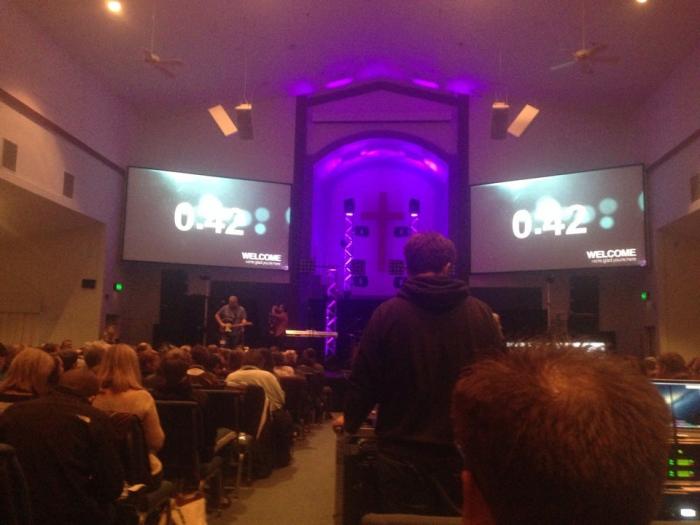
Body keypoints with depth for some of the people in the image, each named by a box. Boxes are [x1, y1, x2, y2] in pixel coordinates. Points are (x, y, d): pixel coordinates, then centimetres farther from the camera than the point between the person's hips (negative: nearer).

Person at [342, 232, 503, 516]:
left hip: (403, 452, -1)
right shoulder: (481, 313, -6)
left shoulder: (387, 313, -10)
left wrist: (351, 420, 14)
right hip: (465, 450, 2)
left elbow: (365, 379, -6)